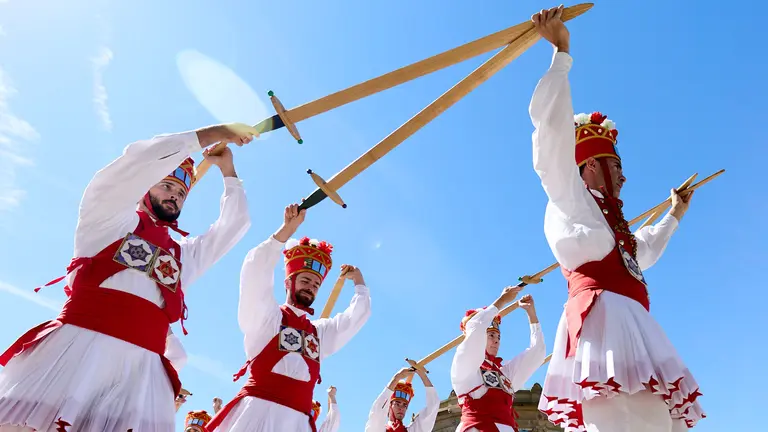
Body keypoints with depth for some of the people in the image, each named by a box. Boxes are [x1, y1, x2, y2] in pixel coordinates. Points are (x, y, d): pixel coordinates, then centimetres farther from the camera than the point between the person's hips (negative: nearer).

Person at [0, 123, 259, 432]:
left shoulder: (184, 253, 27)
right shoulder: (110, 220, 15)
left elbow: (235, 225, 30)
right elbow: (142, 158, 2)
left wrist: (228, 172, 30)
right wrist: (211, 134, 7)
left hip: (142, 365, 4)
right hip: (80, 347, -3)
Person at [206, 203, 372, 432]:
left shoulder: (321, 331, 21)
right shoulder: (265, 316, 7)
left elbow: (358, 315, 30)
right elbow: (255, 272, -8)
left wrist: (358, 280, 31)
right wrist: (287, 229, -12)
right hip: (258, 410, -4)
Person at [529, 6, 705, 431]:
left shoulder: (610, 223, 34)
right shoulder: (570, 196, 11)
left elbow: (644, 251, 55)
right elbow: (552, 126, 1)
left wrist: (674, 214, 63)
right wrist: (561, 52, 5)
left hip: (629, 323, 9)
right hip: (603, 315, -9)